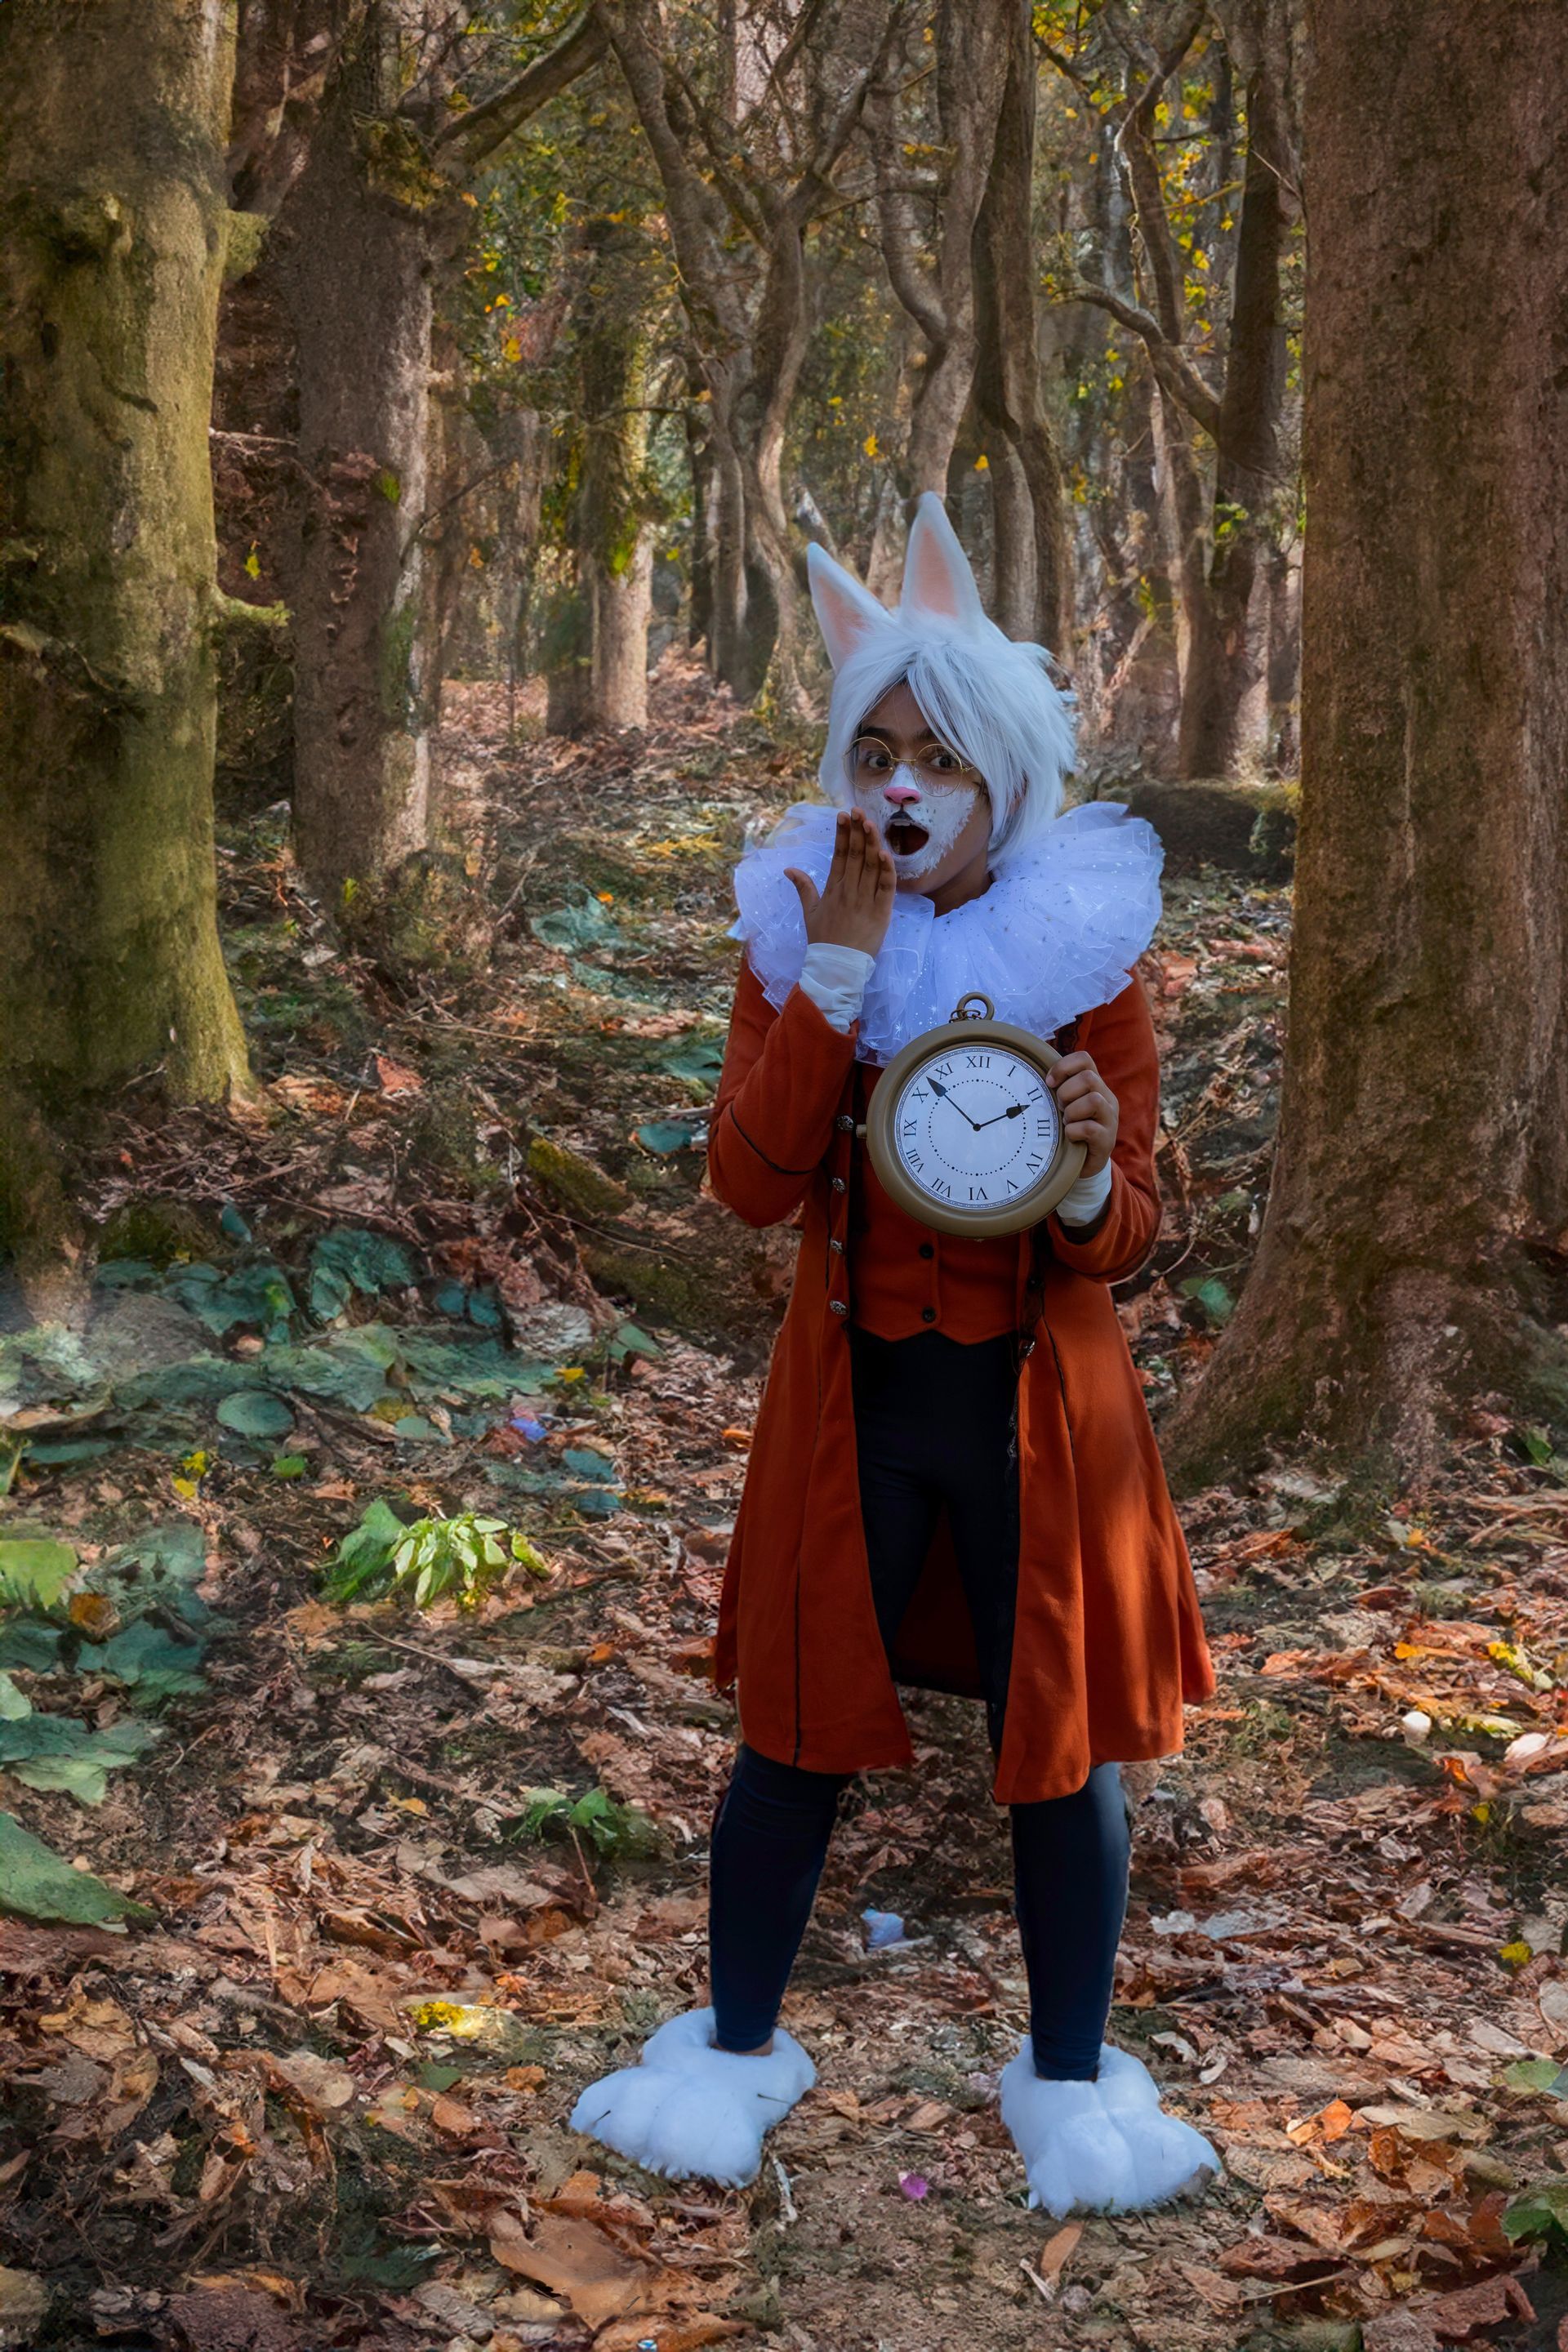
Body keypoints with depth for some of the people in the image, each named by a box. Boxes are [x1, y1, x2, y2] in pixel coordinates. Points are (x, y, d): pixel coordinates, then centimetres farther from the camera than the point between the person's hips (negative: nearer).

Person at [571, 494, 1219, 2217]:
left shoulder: (1084, 949, -6)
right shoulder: (797, 928, -3)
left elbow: (1123, 1245, -6)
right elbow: (750, 1182, -17)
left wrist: (1088, 1175, -29)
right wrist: (840, 967, -22)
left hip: (1040, 1405, 0)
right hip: (850, 1395, 1)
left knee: (1063, 1739, 8)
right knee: (797, 1728, 10)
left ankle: (1068, 2076, 28)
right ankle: (737, 2045, 31)